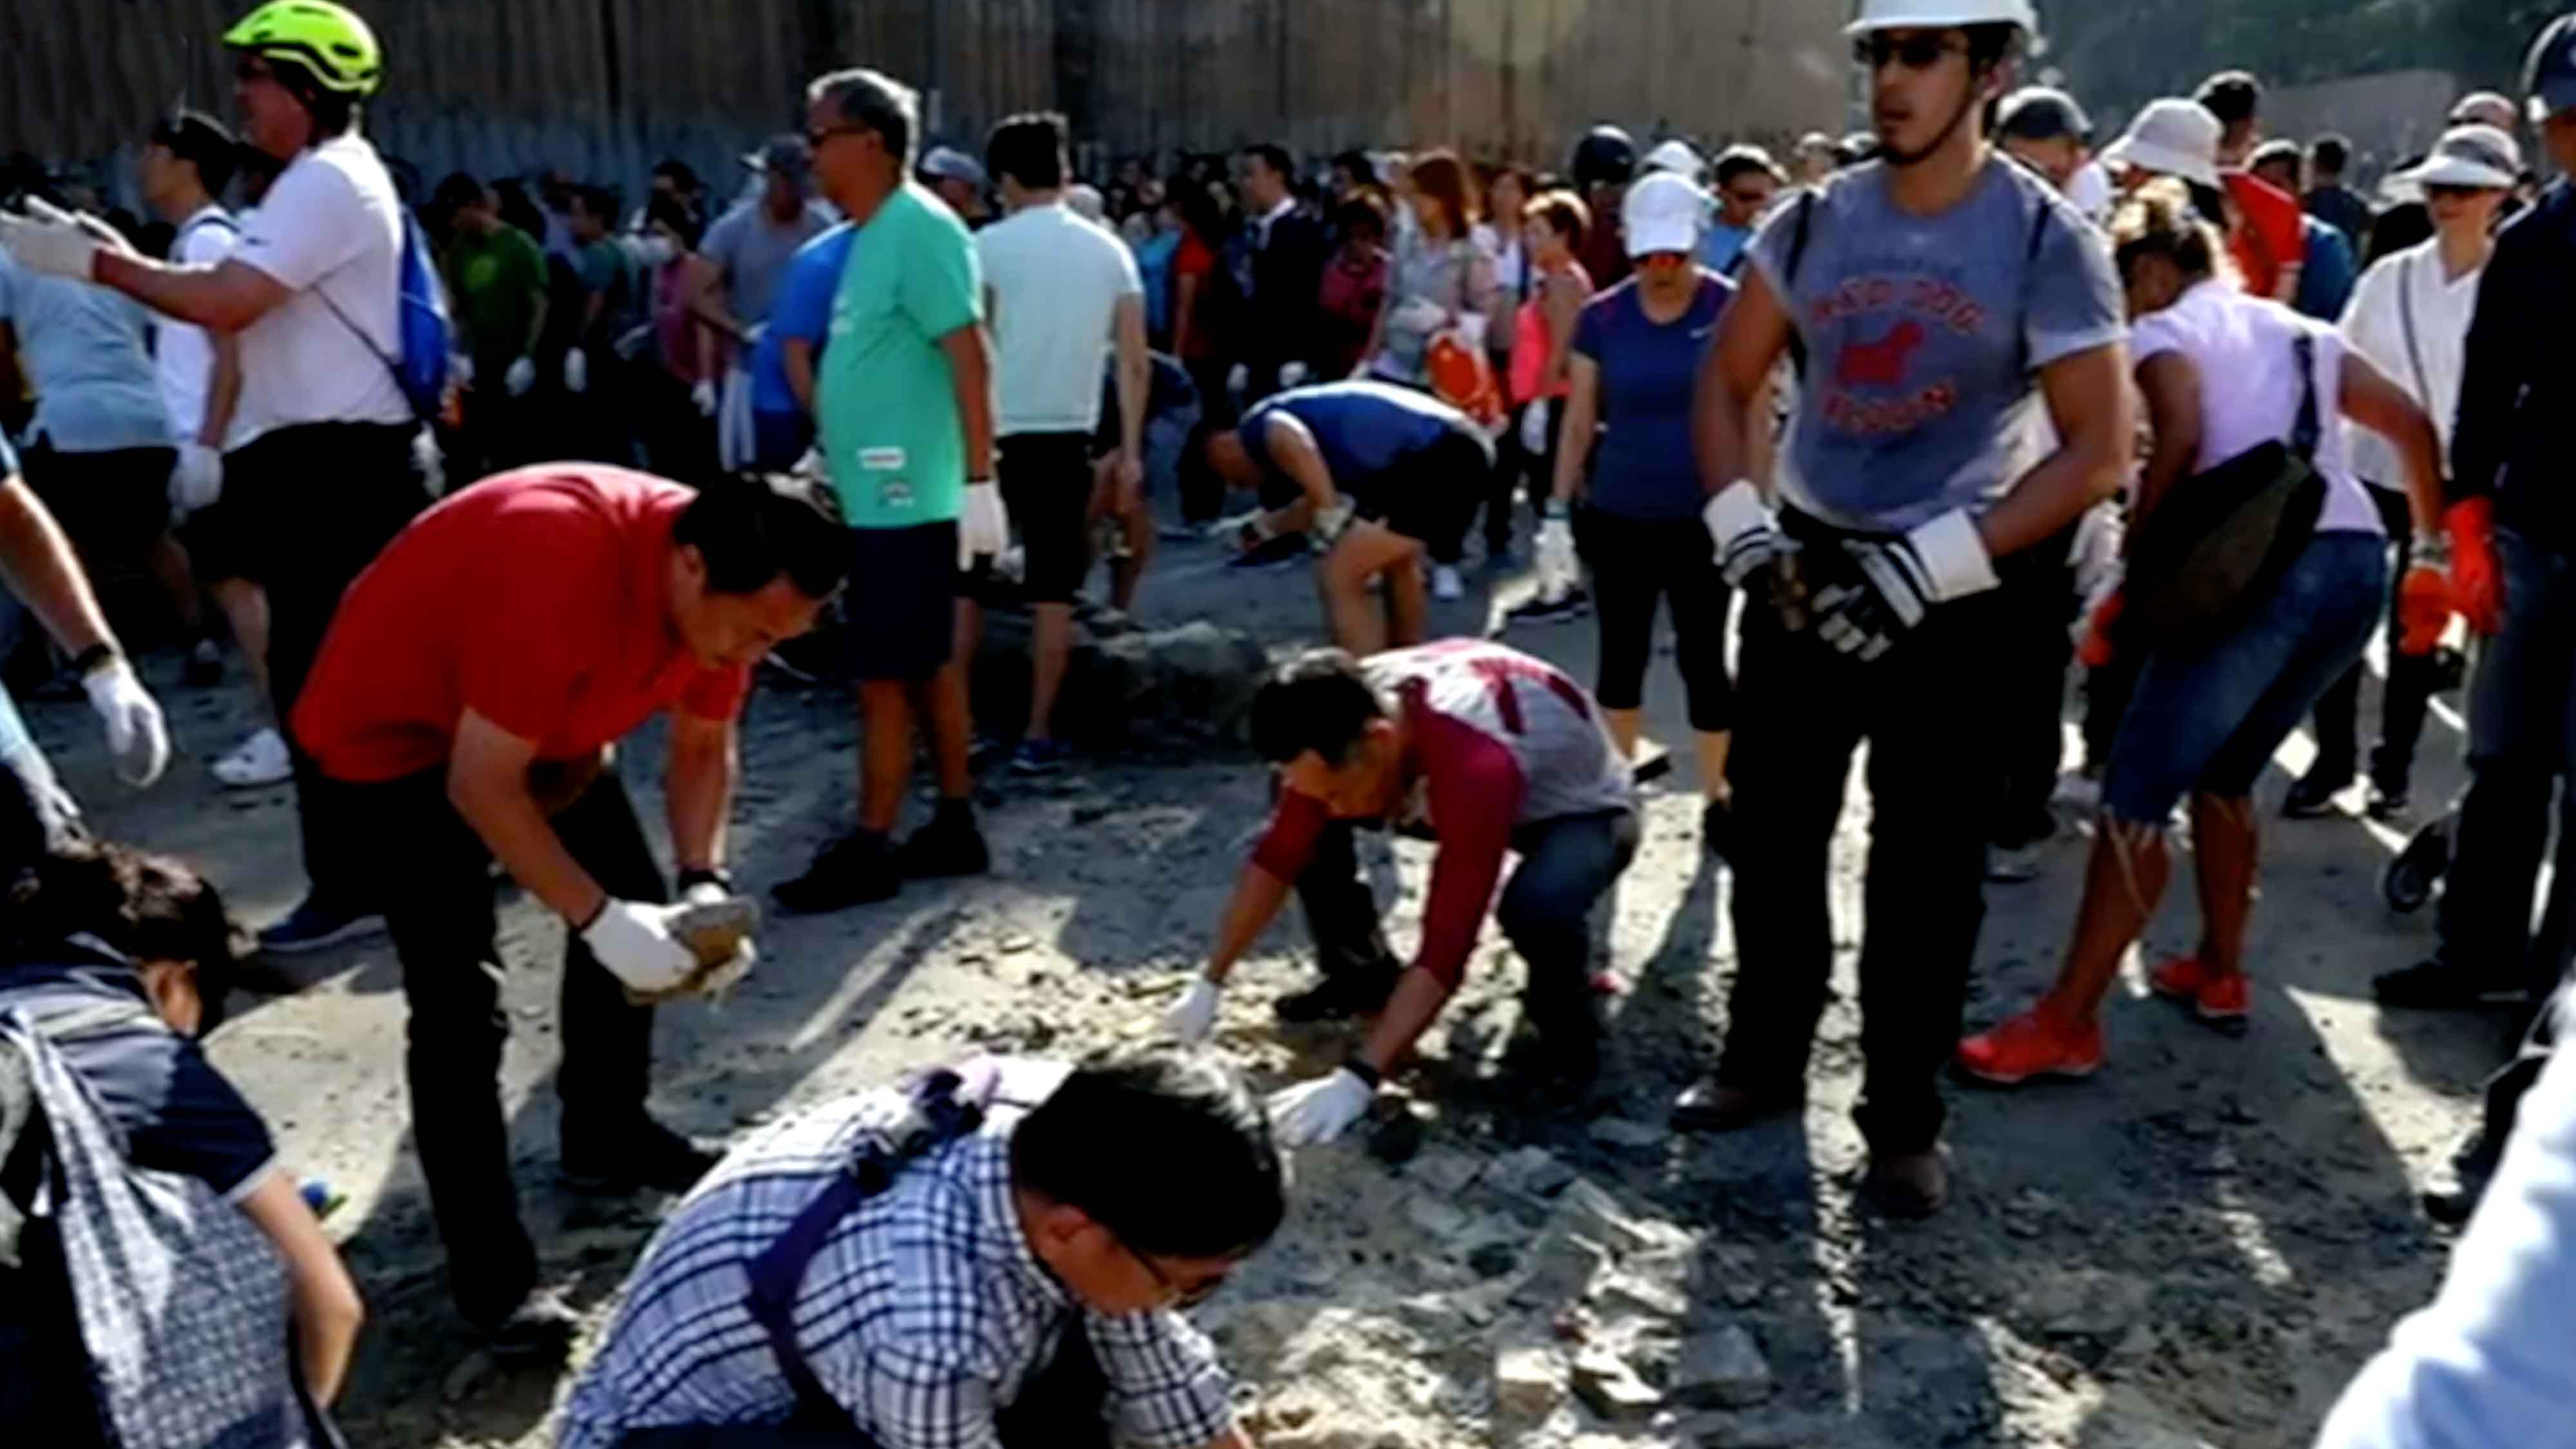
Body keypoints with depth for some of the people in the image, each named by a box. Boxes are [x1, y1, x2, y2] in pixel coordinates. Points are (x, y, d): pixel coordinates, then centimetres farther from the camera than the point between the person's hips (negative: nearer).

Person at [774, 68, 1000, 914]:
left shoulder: (919, 229, -14)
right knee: (930, 665, 14)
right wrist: (835, 451, 22)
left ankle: (868, 851, 7)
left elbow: (970, 359, -20)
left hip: (906, 498, -9)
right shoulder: (875, 235, 14)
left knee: (884, 678, -2)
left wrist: (979, 483, -23)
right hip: (880, 495, 9)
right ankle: (954, 827, 22)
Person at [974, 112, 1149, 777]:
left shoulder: (990, 245, -4)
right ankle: (1038, 735, 9)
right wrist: (1130, 451, 6)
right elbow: (1135, 362, 2)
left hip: (994, 432, -2)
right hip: (1066, 435, 2)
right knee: (1053, 590, 7)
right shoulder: (1108, 250, 5)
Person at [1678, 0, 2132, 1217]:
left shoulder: (2045, 241, -10)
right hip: (1805, 563, 4)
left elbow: (2100, 450, -12)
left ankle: (1904, 1117, 18)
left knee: (1924, 870, 3)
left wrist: (1924, 567, -19)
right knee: (1772, 833, 11)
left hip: (1948, 592, -4)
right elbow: (1727, 384, 10)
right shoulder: (1814, 223, 1)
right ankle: (1764, 1059, 29)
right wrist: (1740, 528, -5)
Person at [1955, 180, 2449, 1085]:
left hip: (2261, 564, -8)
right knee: (2224, 775, 25)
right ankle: (2219, 973, 31)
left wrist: (2130, 576, -8)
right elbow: (2412, 426, 23)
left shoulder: (2163, 332, 7)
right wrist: (2432, 551, 27)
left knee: (2137, 795, -6)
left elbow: (2182, 440, -13)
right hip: (2358, 561, 8)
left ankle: (2067, 1022, -6)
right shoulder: (2302, 332, 27)